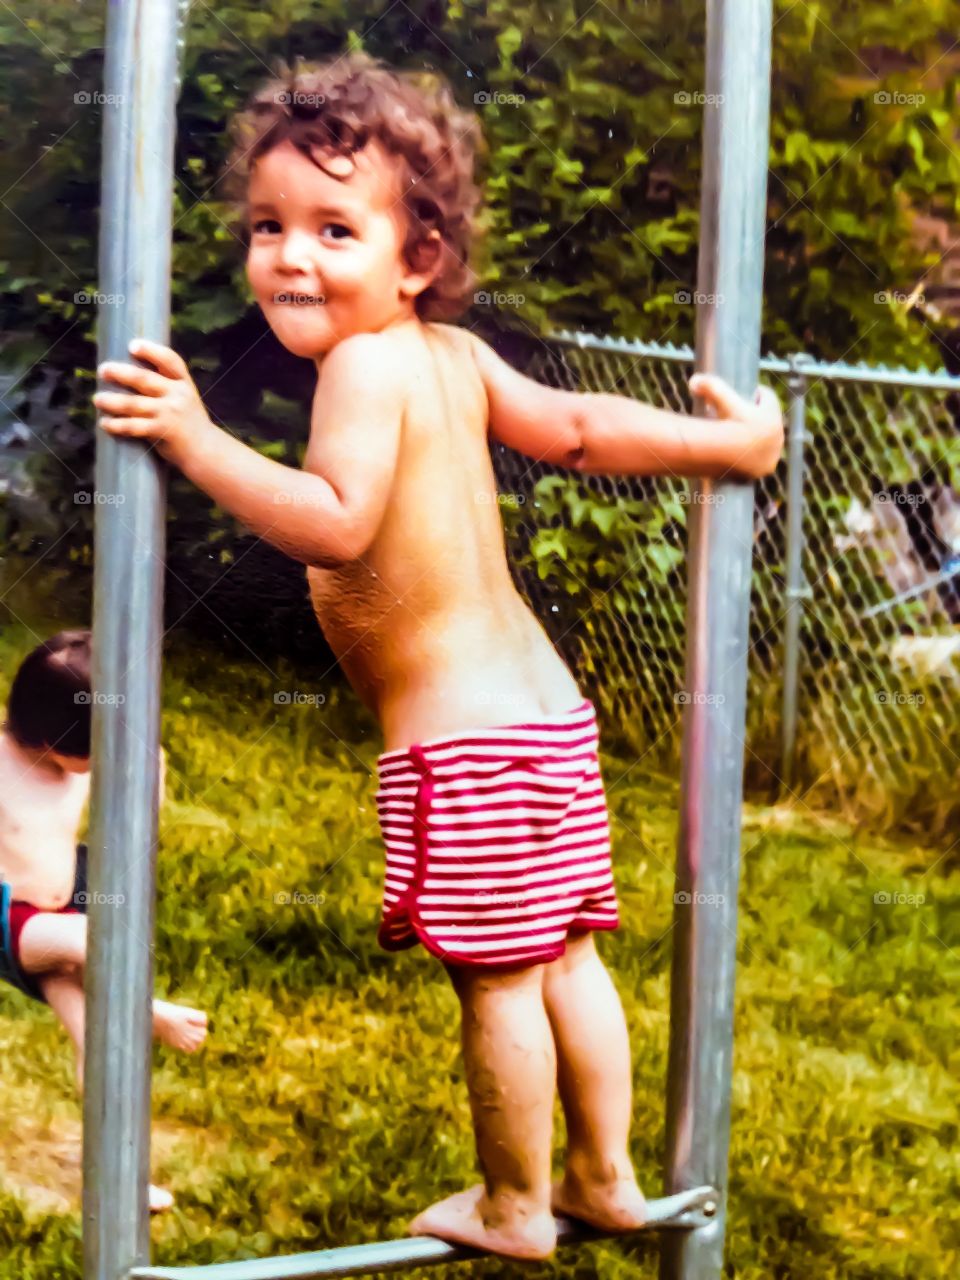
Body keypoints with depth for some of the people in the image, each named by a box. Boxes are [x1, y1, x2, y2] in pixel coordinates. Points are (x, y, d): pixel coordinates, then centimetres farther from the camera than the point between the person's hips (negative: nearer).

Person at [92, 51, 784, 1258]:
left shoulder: (365, 363, -17)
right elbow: (574, 427, 12)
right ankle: (604, 1178, 30)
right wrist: (724, 443, 22)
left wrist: (197, 440, -33)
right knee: (564, 957, 18)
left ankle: (514, 1208, 19)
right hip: (541, 703, 9)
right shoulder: (456, 357, 8)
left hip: (463, 736, -9)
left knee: (496, 978, 5)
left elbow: (337, 523, -29)